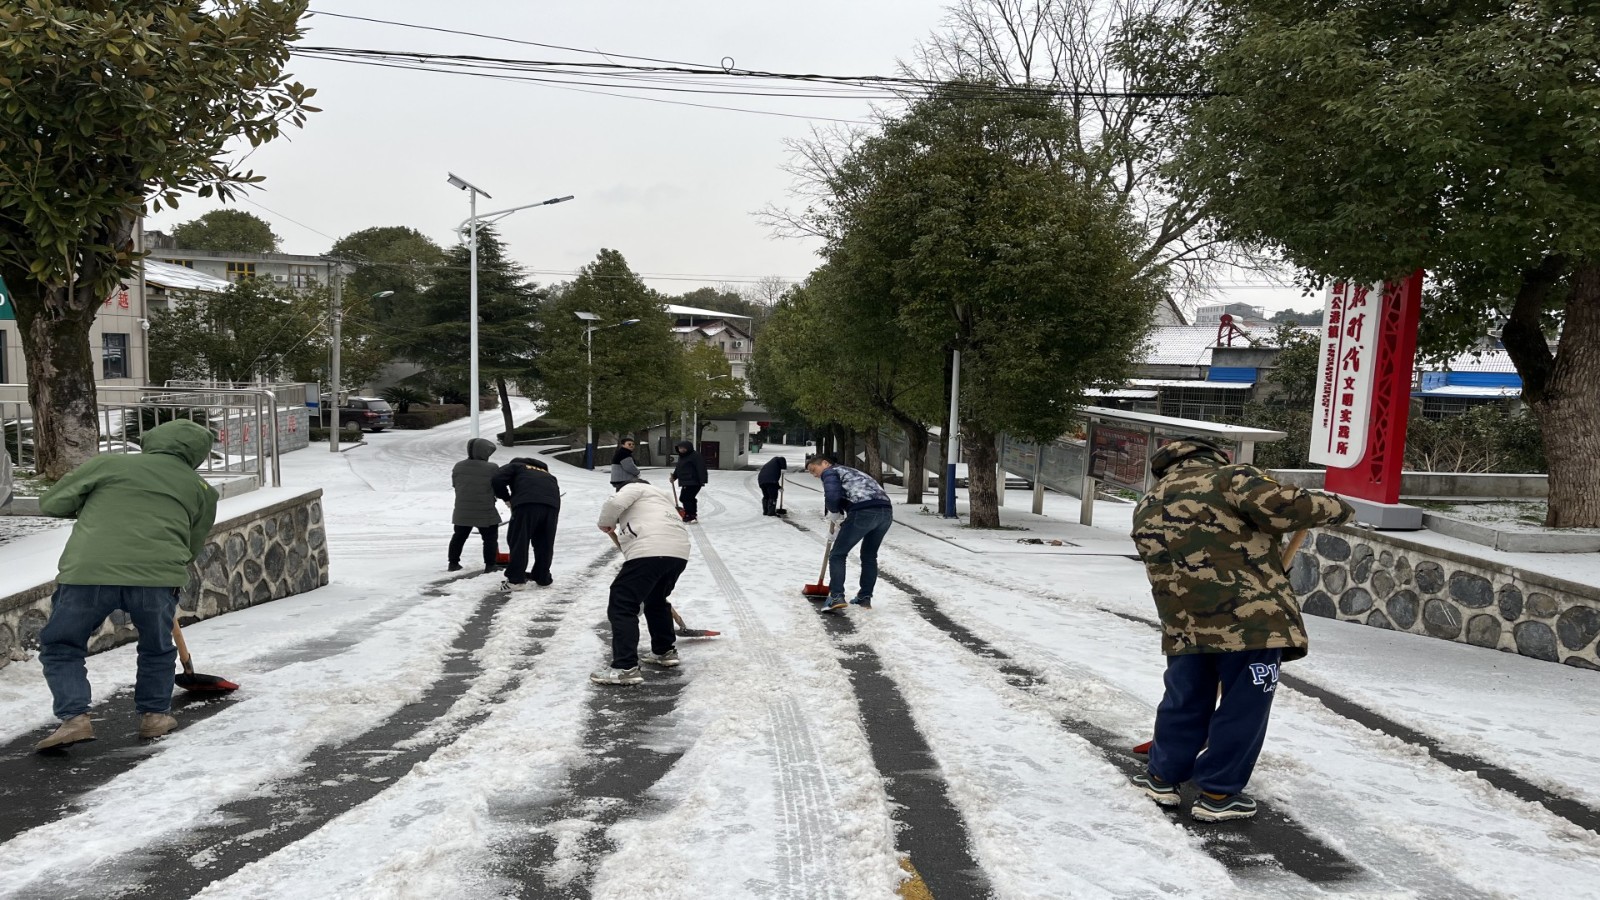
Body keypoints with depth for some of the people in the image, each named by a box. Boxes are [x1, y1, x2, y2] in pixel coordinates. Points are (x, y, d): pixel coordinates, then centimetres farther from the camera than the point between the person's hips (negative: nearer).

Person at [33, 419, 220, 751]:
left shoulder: (109, 463, 16)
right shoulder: (201, 489, 19)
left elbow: (52, 503, 18)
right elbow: (193, 546, 23)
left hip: (88, 572, -1)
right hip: (158, 574, 1)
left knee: (60, 647, 19)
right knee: (156, 649, 26)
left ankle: (75, 717, 6)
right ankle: (154, 714, 28)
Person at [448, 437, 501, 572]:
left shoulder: (458, 466, 2)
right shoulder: (492, 468, -13)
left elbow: (454, 484, 11)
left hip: (462, 510, 5)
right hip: (485, 511, -5)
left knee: (459, 536, 18)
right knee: (490, 537, 7)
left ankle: (453, 563, 21)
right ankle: (490, 564, 5)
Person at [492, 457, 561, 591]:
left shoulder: (515, 466, 28)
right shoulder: (547, 474, 42)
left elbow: (497, 480, 10)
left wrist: (507, 498, 23)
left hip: (527, 502, -5)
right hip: (552, 504, 5)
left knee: (518, 541, 5)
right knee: (545, 543, 17)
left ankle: (516, 579, 6)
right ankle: (543, 578, 25)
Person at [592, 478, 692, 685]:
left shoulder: (634, 487, 17)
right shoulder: (661, 499, 39)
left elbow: (615, 502, -5)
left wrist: (606, 523, 14)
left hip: (651, 552, -9)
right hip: (679, 553, 9)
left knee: (621, 605, -4)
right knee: (656, 600, 31)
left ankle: (625, 668, -9)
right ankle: (665, 651, 38)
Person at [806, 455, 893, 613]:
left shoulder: (830, 472, 12)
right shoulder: (851, 472, 37)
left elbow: (832, 497, -5)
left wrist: (834, 514, 14)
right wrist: (841, 528, 34)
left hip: (864, 511, -8)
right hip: (886, 510, 8)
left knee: (837, 555, 5)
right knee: (869, 556, 25)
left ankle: (837, 597, -5)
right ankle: (865, 598, 25)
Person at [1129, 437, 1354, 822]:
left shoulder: (1147, 507, 18)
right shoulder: (1231, 478, 0)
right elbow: (1279, 508, -15)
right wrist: (1335, 506, 3)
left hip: (1184, 625, 5)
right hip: (1250, 617, -5)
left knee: (1185, 700, 20)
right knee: (1243, 707, 8)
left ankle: (1163, 777, 29)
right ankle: (1217, 794, 15)